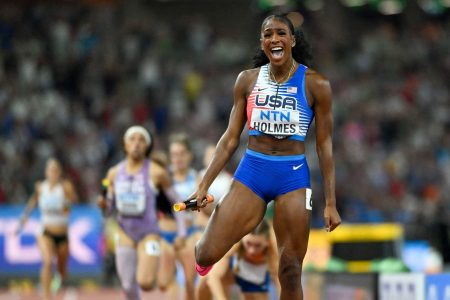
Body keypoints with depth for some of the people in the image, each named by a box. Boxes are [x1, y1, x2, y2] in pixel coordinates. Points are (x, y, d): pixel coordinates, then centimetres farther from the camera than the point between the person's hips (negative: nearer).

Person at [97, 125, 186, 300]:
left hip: (149, 233, -4)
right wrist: (103, 205, -11)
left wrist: (181, 233, -2)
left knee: (145, 283, -20)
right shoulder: (114, 173, 4)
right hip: (125, 233, 4)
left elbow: (176, 202, 2)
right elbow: (110, 210, 11)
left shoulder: (157, 173, -8)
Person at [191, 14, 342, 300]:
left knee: (291, 270, -1)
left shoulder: (315, 84, -4)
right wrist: (204, 185, 2)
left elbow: (325, 145, -1)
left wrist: (331, 203, -4)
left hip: (293, 175, -2)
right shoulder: (248, 80, 4)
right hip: (251, 170, 2)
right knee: (206, 256, -7)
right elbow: (231, 138, 8)